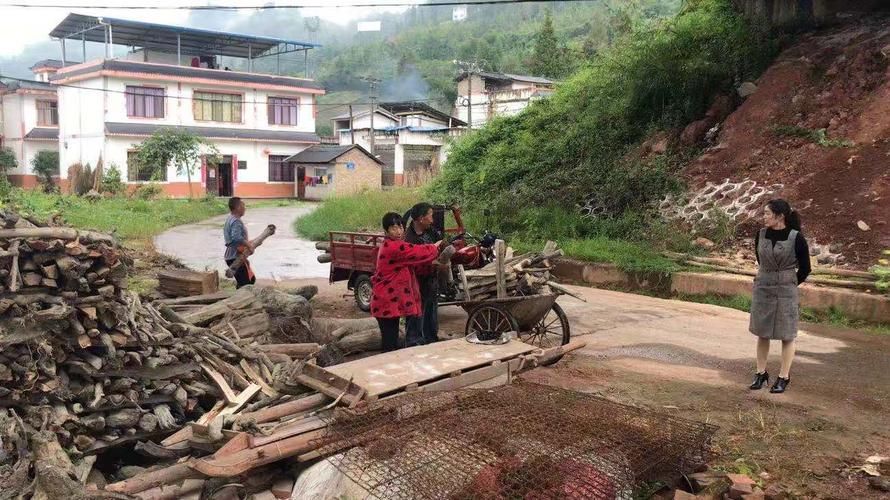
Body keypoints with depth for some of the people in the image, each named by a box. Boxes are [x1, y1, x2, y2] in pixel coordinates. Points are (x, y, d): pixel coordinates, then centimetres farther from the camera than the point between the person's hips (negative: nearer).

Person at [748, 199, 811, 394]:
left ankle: (784, 377, 16)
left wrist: (789, 285, 10)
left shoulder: (796, 238, -12)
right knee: (762, 333, 10)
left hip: (786, 292, -4)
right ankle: (761, 373, 21)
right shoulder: (761, 235, 0)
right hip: (762, 289, 4)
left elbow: (805, 268, -1)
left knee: (786, 335, 6)